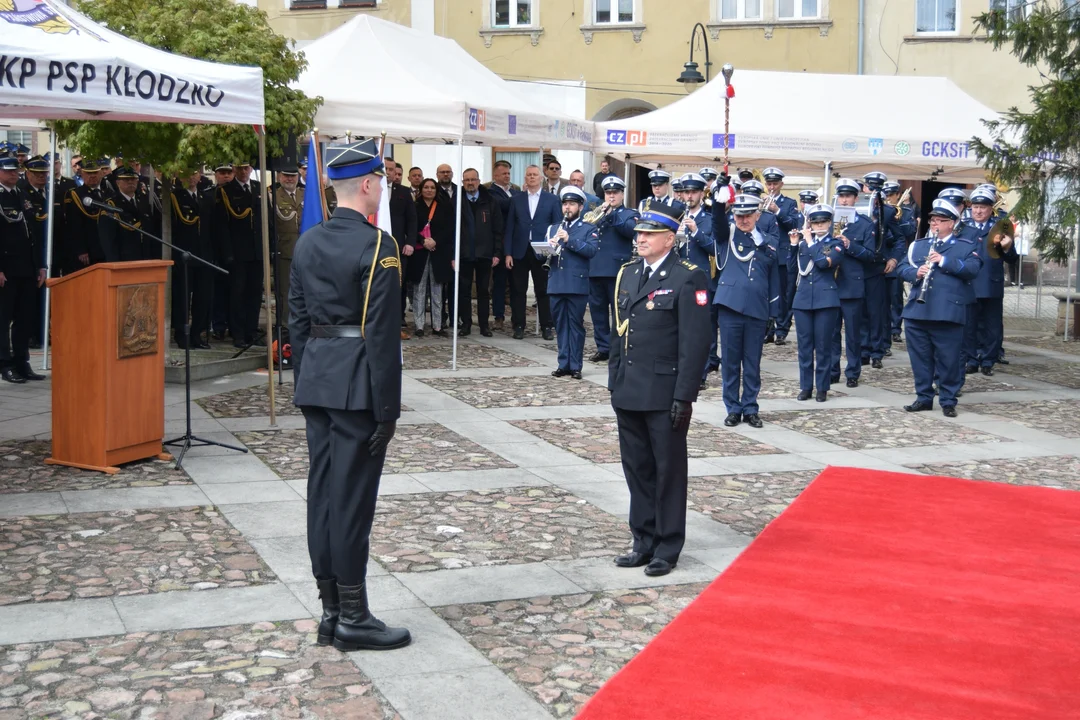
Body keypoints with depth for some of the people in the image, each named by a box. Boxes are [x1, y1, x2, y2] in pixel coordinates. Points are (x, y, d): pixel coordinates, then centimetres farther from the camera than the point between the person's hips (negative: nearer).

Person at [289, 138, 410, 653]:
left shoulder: (307, 243, 9)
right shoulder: (377, 246, -14)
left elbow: (297, 321, 12)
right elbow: (382, 334, -16)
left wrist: (303, 385, 19)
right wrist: (388, 409, -13)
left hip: (315, 382, 8)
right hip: (356, 385, -8)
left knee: (322, 493, 10)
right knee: (352, 499, -2)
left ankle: (330, 612, 20)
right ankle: (353, 619, 7)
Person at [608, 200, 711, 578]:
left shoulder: (688, 278, -10)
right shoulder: (627, 274, 12)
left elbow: (695, 343, -13)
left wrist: (684, 396, -16)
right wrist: (615, 382, 13)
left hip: (665, 394, -6)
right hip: (628, 391, 6)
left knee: (668, 471, 5)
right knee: (637, 470, 12)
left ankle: (667, 549, 15)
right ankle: (644, 543, 23)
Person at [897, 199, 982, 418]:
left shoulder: (967, 246, 5)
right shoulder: (918, 245, 17)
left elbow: (972, 269, -10)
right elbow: (902, 267, 11)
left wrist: (944, 261, -18)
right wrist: (916, 273, -11)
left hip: (948, 312, -4)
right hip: (916, 311, 4)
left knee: (948, 359, 1)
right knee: (920, 358, 8)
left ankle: (948, 401, 11)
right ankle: (924, 398, 19)